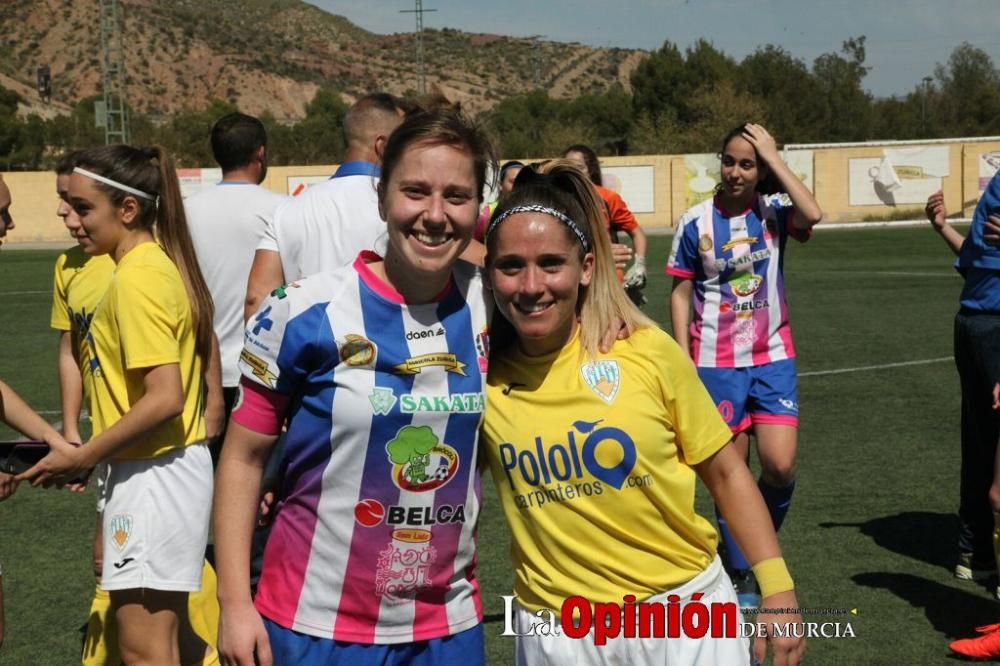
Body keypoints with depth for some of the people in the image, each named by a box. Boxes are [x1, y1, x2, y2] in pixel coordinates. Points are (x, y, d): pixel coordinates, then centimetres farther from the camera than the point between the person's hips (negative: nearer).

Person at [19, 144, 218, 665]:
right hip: (169, 465, 10)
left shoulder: (136, 277, -18)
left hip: (152, 475, -10)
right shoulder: (160, 263, 10)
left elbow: (164, 398, -24)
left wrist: (81, 457, -16)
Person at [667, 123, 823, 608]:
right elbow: (681, 294, 2)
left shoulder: (774, 214, -2)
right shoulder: (696, 222, -3)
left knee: (780, 466, -10)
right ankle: (741, 576, 17)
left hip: (773, 358, 1)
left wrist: (774, 156, -19)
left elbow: (812, 214, -26)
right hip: (716, 363, -1)